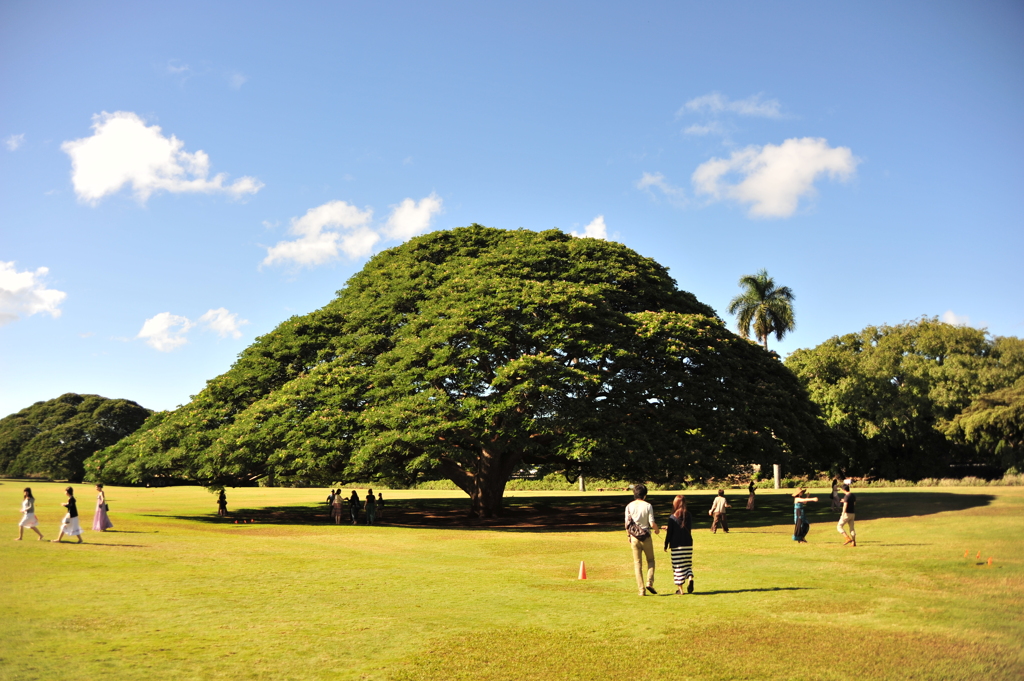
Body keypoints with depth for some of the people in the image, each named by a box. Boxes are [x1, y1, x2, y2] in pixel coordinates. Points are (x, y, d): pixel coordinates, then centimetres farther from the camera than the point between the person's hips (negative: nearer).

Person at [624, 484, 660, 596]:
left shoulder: (629, 506, 0)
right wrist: (657, 530, 11)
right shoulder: (648, 506, -8)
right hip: (646, 537, -2)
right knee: (651, 560, 16)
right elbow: (652, 524, -10)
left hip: (634, 537, 2)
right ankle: (649, 583, -2)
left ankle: (641, 590, 5)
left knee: (637, 563, 7)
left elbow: (627, 525, 0)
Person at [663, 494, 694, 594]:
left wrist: (666, 545, 6)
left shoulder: (672, 517, -11)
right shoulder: (688, 515, 2)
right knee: (687, 564, 15)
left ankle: (680, 588, 7)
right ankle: (690, 578, -12)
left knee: (678, 566, 4)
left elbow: (669, 533, -9)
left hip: (677, 545, -4)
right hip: (688, 544, 4)